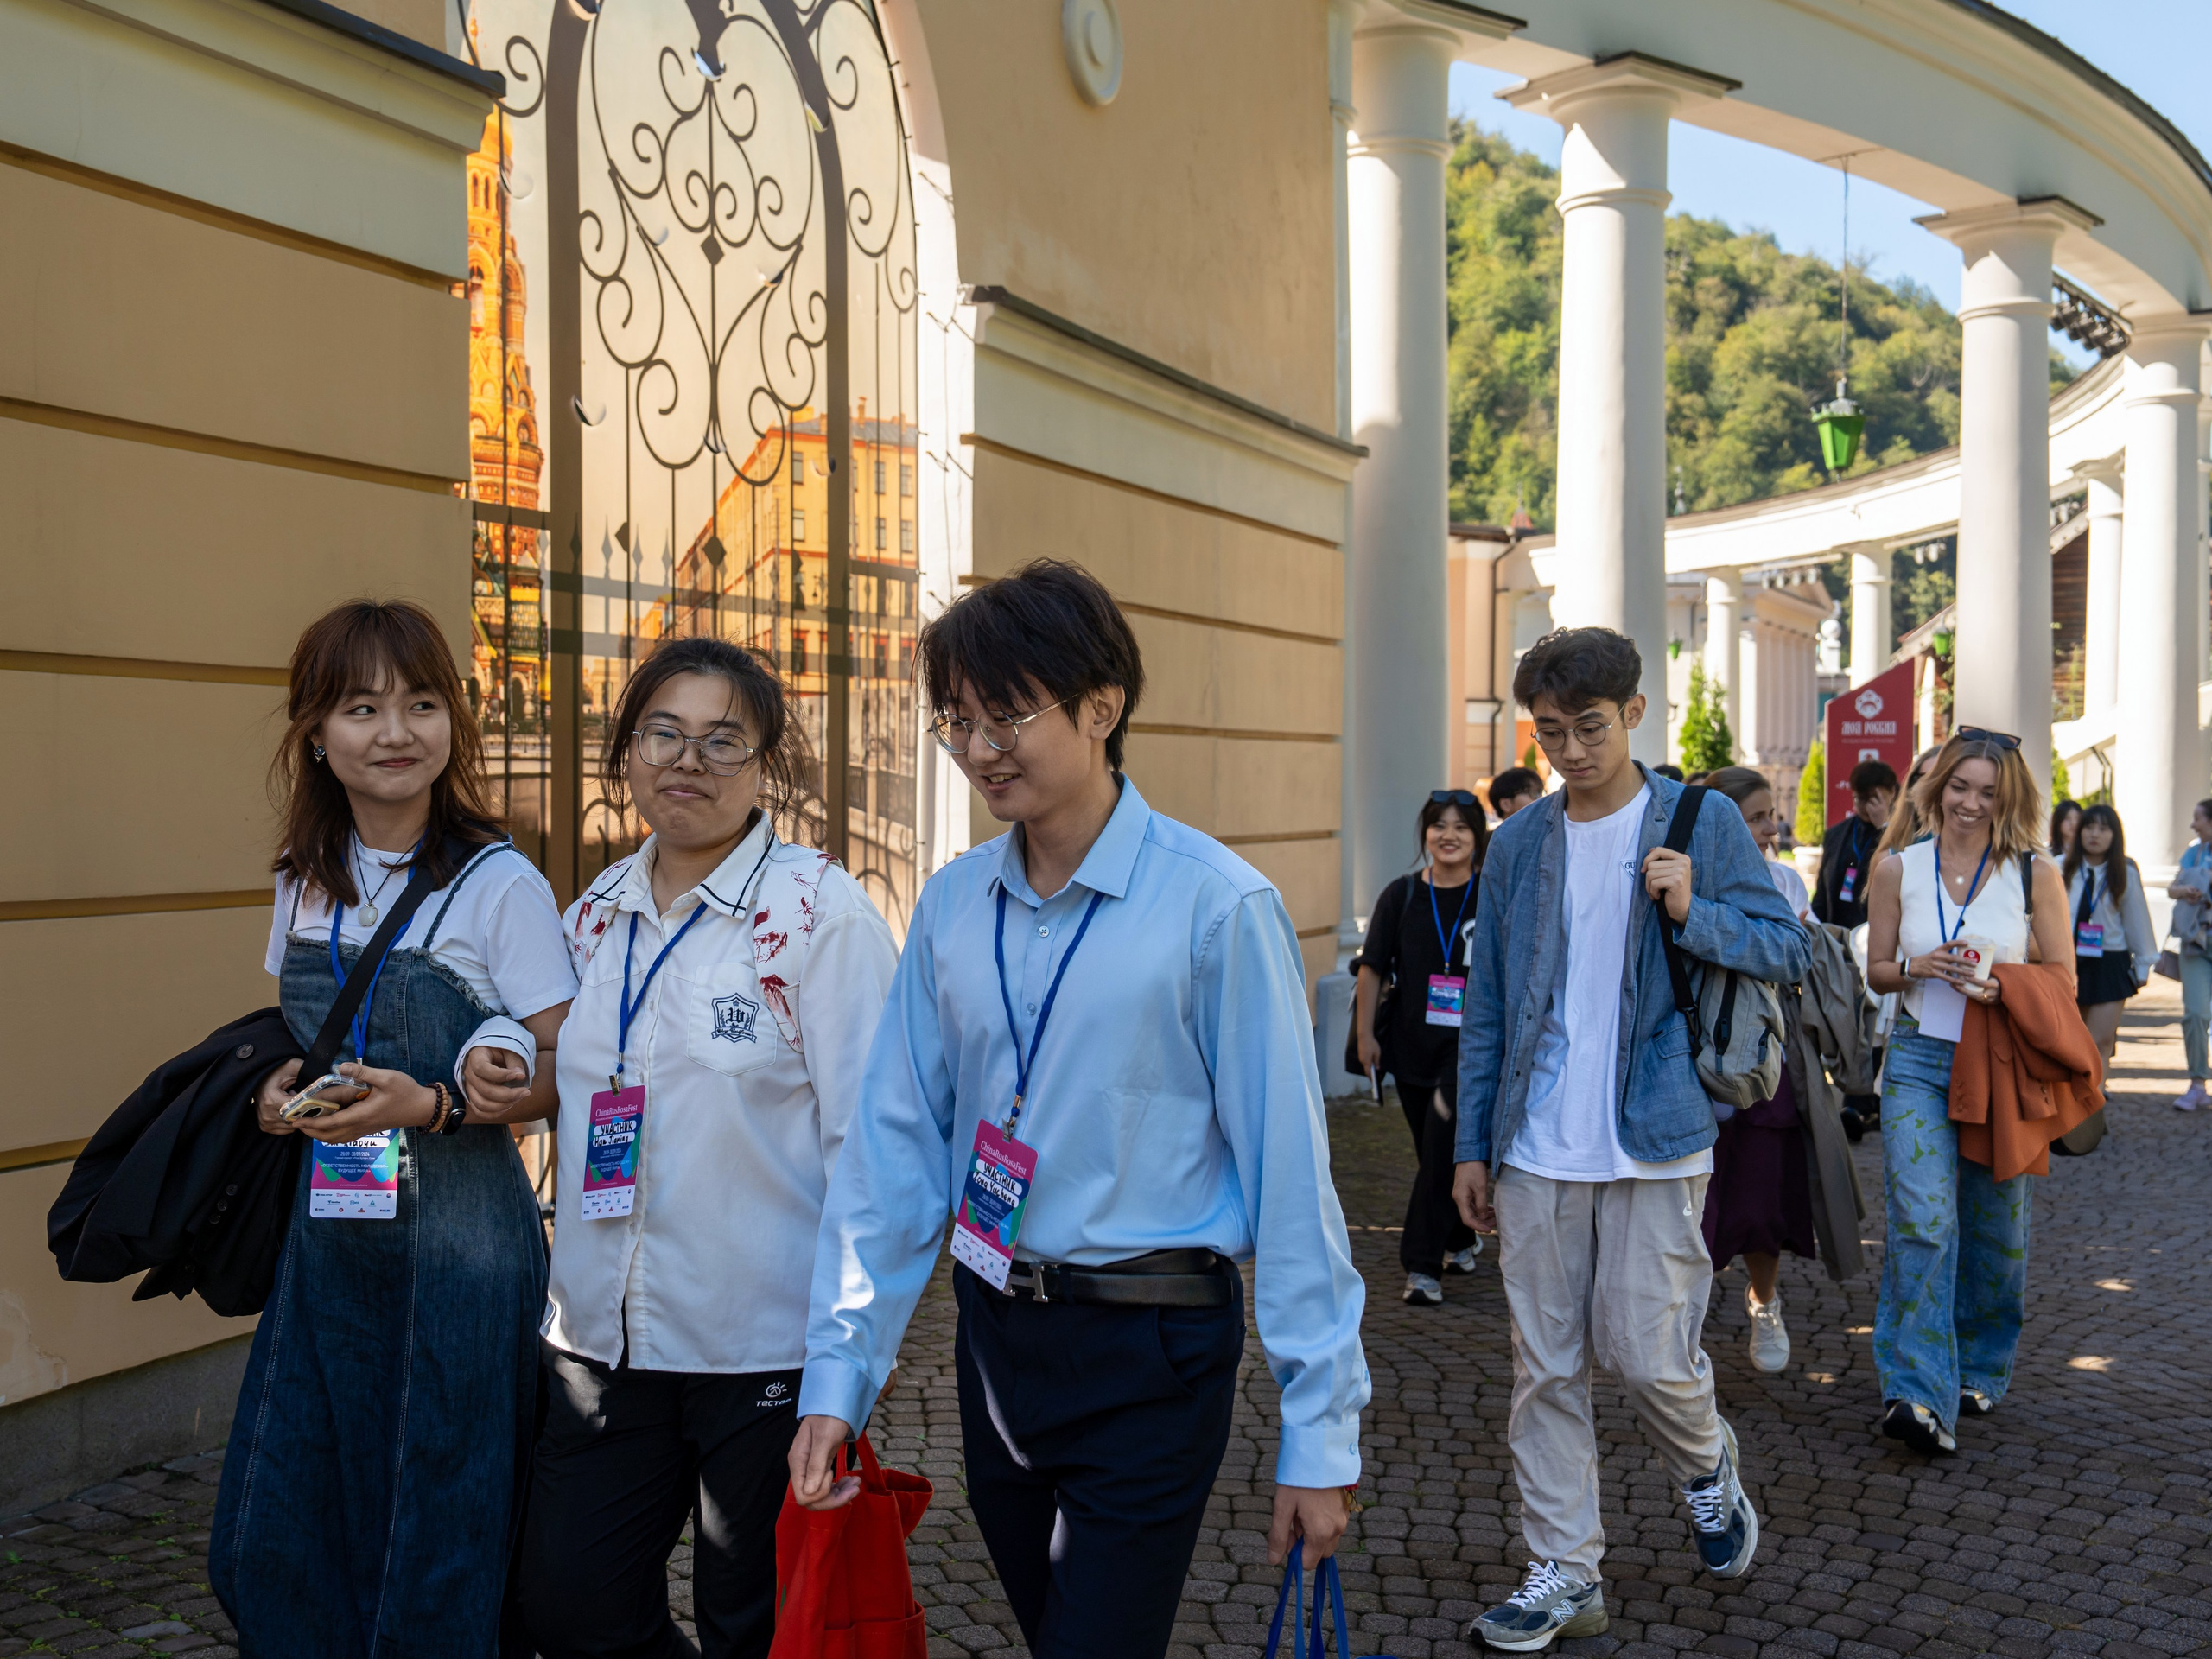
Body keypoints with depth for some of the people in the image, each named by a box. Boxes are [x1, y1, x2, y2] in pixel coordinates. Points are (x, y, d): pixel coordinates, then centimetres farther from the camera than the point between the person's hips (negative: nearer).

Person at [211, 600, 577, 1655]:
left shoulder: (498, 885, -11)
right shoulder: (304, 883, 6)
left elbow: (566, 1076, -10)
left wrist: (433, 1106, -23)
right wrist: (280, 1090, 0)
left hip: (456, 1240, -5)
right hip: (328, 1238, 6)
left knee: (439, 1549, 6)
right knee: (270, 1541, 11)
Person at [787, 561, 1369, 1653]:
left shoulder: (1215, 905, -15)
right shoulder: (951, 908, 1)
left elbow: (1288, 1172, -14)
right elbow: (894, 1145, 3)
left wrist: (1320, 1429, -11)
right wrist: (837, 1375, 1)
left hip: (1152, 1357, -5)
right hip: (996, 1337, 5)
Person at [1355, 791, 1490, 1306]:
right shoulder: (1402, 895, 2)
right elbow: (1372, 968, 5)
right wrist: (1365, 1033, 0)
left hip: (1469, 1049, -3)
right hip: (1412, 1046, 3)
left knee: (1442, 1151, -12)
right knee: (1435, 1155, 15)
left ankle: (1424, 1267, -5)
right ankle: (1462, 1239, 38)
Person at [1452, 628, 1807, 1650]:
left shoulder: (1703, 825, 0)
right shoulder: (1517, 845, 8)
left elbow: (1788, 951, 1)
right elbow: (1486, 1008, 10)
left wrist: (1694, 913, -17)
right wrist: (1473, 1146, 8)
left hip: (1655, 1144, -3)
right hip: (1537, 1152, 3)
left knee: (1646, 1356, -2)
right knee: (1545, 1371, 6)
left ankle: (1708, 1472, 31)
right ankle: (1564, 1574, 18)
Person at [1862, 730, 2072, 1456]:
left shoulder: (2036, 873, 0)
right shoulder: (1898, 869, 3)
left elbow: (2063, 981, 4)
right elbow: (1877, 970, 10)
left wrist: (1999, 988, -15)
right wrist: (1920, 968, -11)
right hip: (1920, 1061, 0)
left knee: (1995, 1227, 9)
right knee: (1923, 1220, -13)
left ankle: (1978, 1370, 29)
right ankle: (1920, 1393, -14)